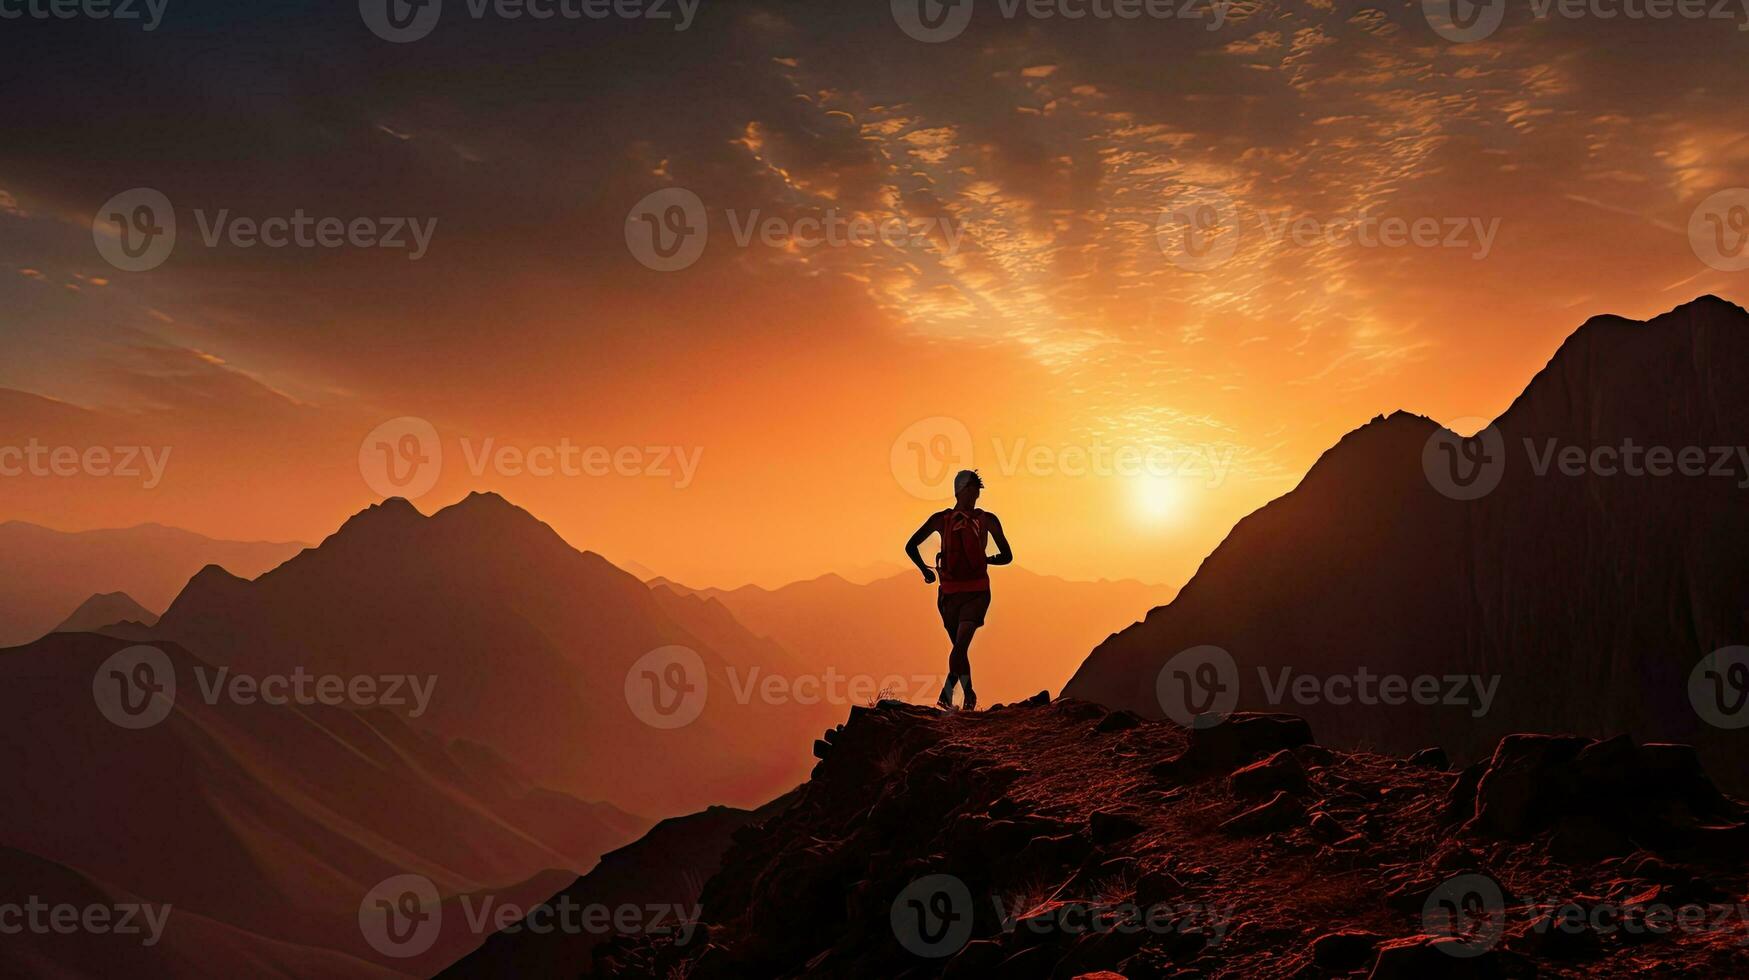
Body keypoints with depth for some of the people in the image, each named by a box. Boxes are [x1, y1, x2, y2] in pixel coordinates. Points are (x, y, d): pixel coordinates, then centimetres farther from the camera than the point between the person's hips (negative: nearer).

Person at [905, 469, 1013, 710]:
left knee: (961, 642, -20)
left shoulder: (987, 520, 3)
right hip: (949, 592, 2)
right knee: (960, 647, 10)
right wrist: (925, 570, 6)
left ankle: (947, 691, -23)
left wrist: (986, 560, 0)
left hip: (977, 592, -2)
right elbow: (911, 546, 11)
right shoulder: (941, 519, 3)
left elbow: (1007, 556, 12)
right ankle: (969, 693, 26)